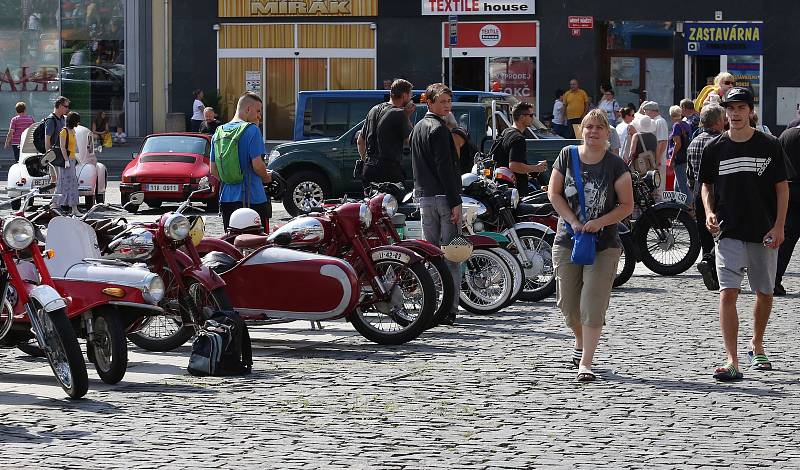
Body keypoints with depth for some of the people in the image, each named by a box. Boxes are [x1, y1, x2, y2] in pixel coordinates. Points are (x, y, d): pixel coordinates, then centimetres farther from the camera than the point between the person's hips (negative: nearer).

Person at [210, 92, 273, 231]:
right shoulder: (251, 130, -10)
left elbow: (214, 170, 13)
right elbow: (257, 165, -15)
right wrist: (266, 177, 4)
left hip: (226, 198, 7)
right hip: (252, 198, -6)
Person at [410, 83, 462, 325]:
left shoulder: (418, 128, 18)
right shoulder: (438, 128, -11)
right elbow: (445, 167, -17)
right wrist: (455, 202, -18)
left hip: (423, 196, 9)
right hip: (443, 196, -9)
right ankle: (450, 308, -11)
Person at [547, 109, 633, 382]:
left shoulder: (616, 166, -4)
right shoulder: (567, 156, 2)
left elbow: (626, 205, -2)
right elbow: (554, 193, 3)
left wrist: (600, 222, -16)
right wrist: (573, 222, -9)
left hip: (604, 244, -3)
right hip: (567, 240, 3)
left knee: (593, 305, -11)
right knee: (568, 303, 11)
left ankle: (585, 363, -11)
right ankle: (580, 341, 42)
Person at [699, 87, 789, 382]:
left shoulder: (769, 146, -2)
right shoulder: (715, 148, 1)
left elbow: (782, 187, 2)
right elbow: (707, 184, 13)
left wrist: (779, 226, -7)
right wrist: (710, 212, -5)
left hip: (764, 234, 1)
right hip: (729, 233, -1)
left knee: (764, 293, 13)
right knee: (728, 293, -13)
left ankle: (757, 346, 37)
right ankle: (732, 362, -16)